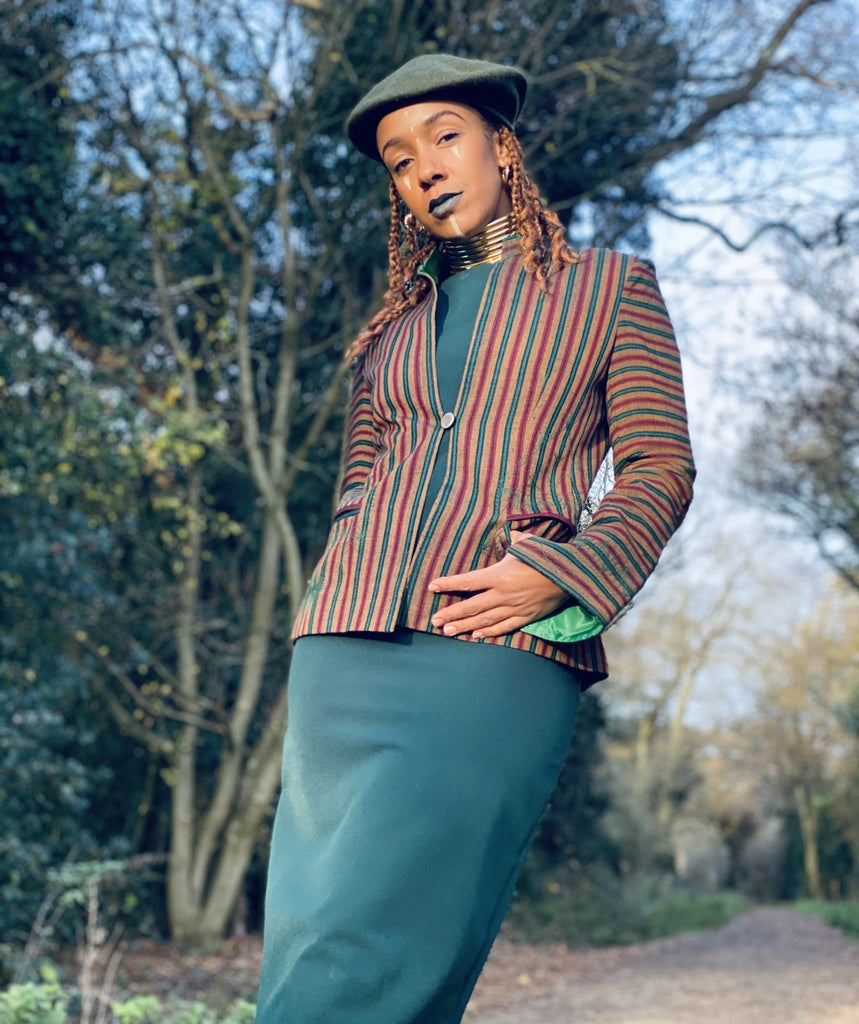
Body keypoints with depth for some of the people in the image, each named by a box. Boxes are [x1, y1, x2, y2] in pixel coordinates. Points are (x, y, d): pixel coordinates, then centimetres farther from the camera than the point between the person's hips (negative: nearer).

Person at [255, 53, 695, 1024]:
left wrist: (553, 576, -11)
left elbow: (659, 471, 5)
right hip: (346, 653, 5)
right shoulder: (391, 330, 25)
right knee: (307, 943, -3)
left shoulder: (611, 288, 14)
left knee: (370, 944, -16)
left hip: (498, 651, -5)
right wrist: (328, 624, 6)